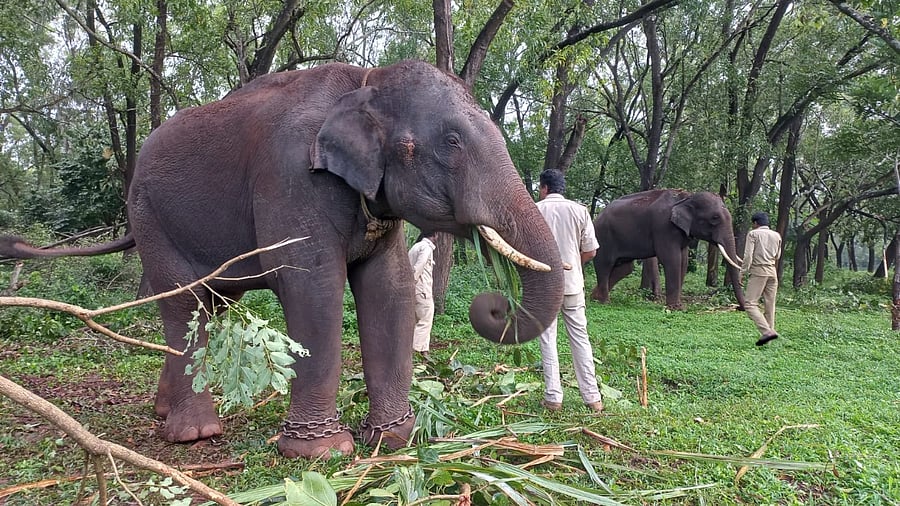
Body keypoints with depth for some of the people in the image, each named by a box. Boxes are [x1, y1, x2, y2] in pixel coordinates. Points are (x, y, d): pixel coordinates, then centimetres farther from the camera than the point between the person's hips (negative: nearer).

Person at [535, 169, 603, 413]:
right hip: (573, 283, 2)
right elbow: (590, 251, 0)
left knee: (548, 340, 5)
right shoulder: (579, 210, 1)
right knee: (580, 338, 9)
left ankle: (553, 397, 5)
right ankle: (592, 397, 12)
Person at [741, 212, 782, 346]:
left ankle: (766, 331, -22)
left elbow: (748, 255, -11)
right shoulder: (777, 235, 13)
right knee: (770, 305, 9)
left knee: (751, 304, -8)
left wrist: (743, 273, -6)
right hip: (773, 271, 6)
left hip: (758, 271, -6)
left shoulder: (753, 234, -4)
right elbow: (777, 256, 19)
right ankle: (770, 330, 10)